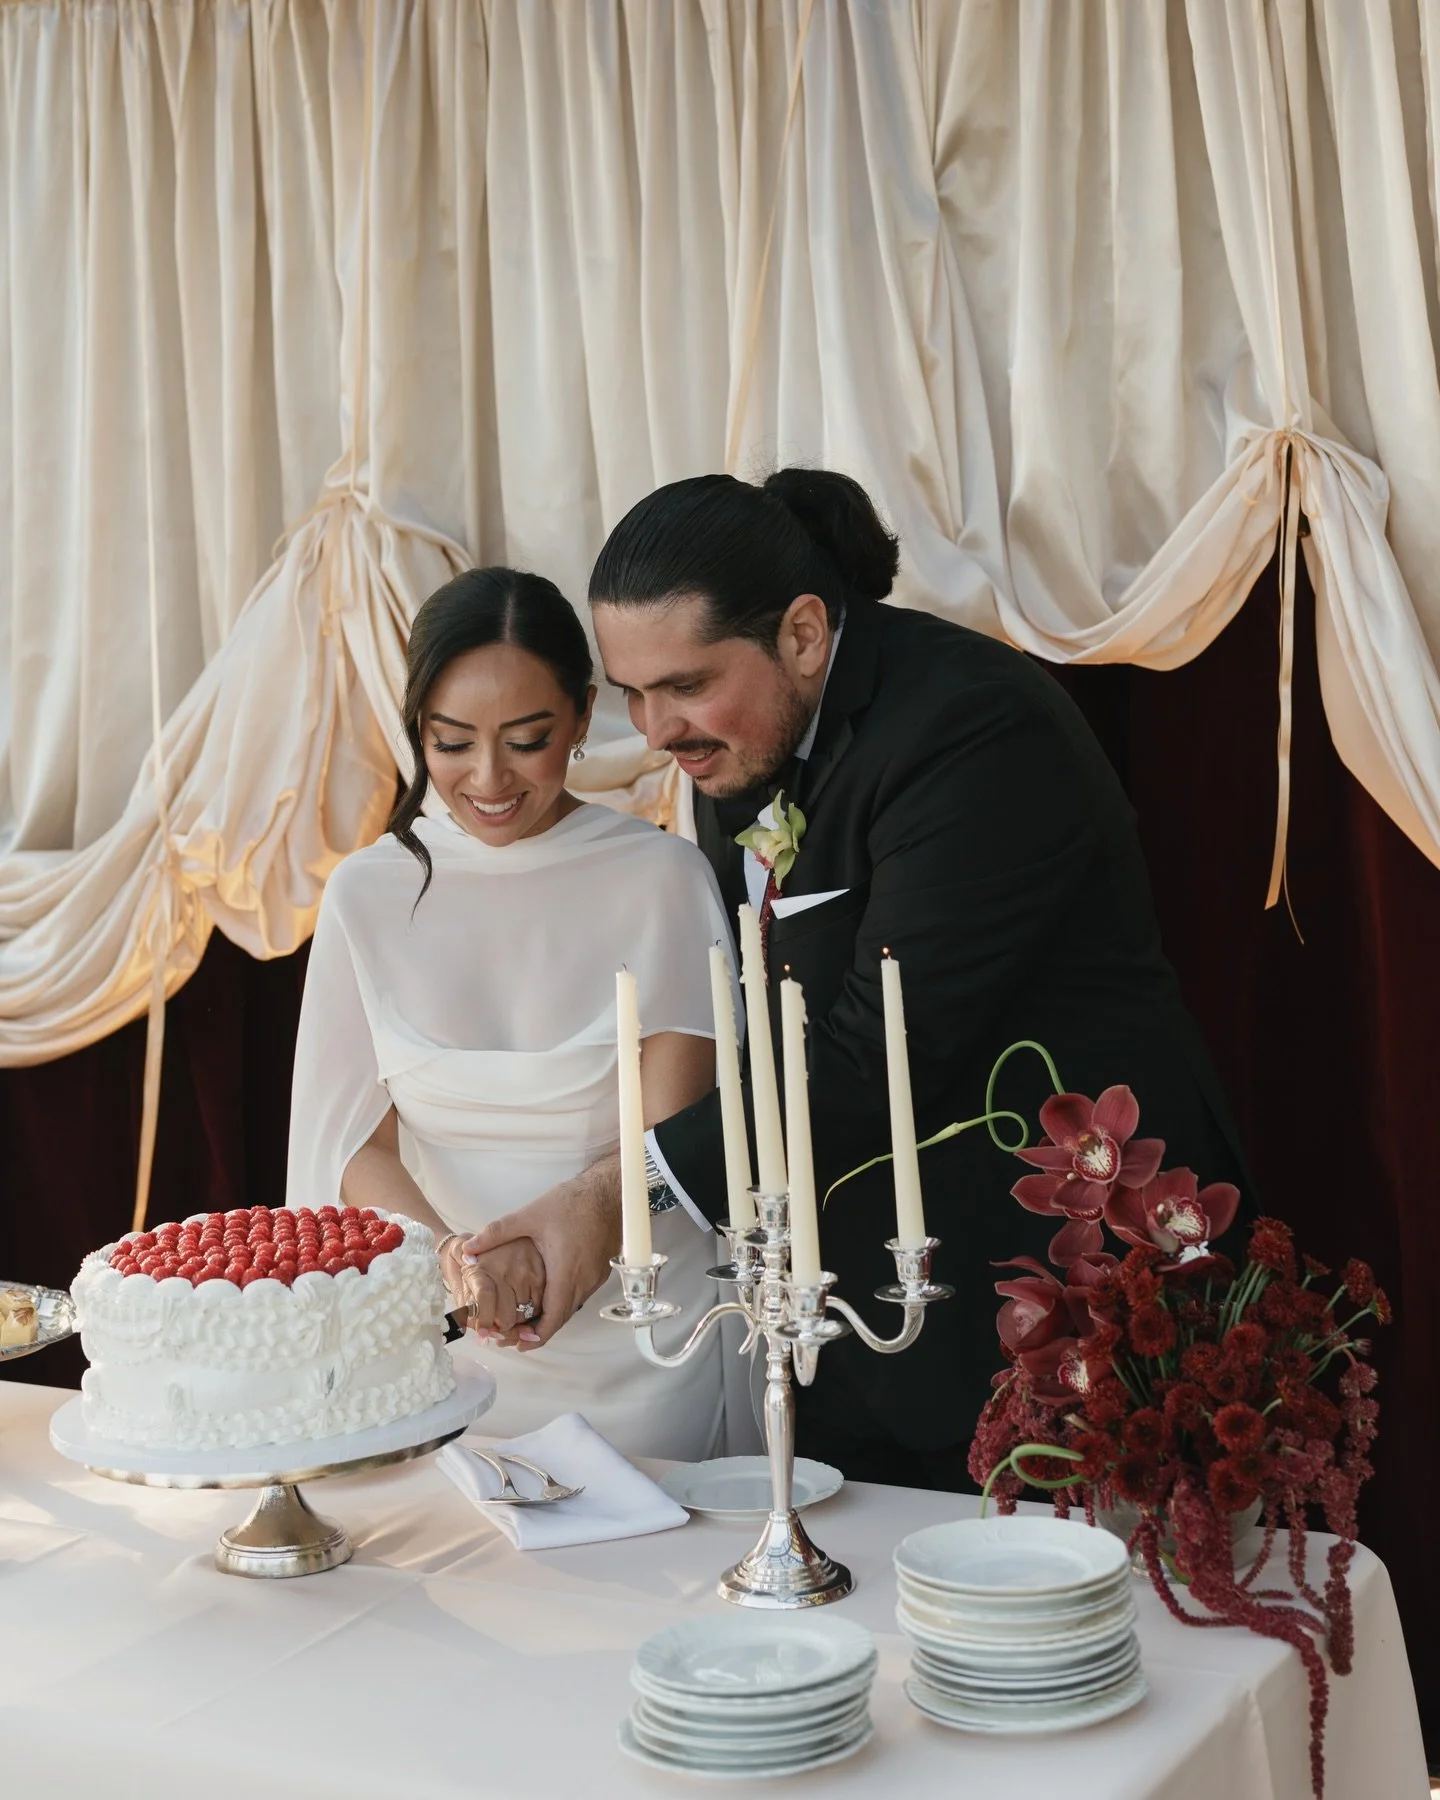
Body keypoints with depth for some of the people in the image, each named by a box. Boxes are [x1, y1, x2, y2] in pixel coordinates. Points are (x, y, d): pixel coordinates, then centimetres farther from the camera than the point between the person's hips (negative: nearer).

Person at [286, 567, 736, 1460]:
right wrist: (448, 1254, -20)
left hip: (638, 1350, -1)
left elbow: (672, 1144, -8)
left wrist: (543, 1248, -27)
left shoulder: (663, 876, -6)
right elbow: (355, 1143, 0)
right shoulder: (369, 893, 0)